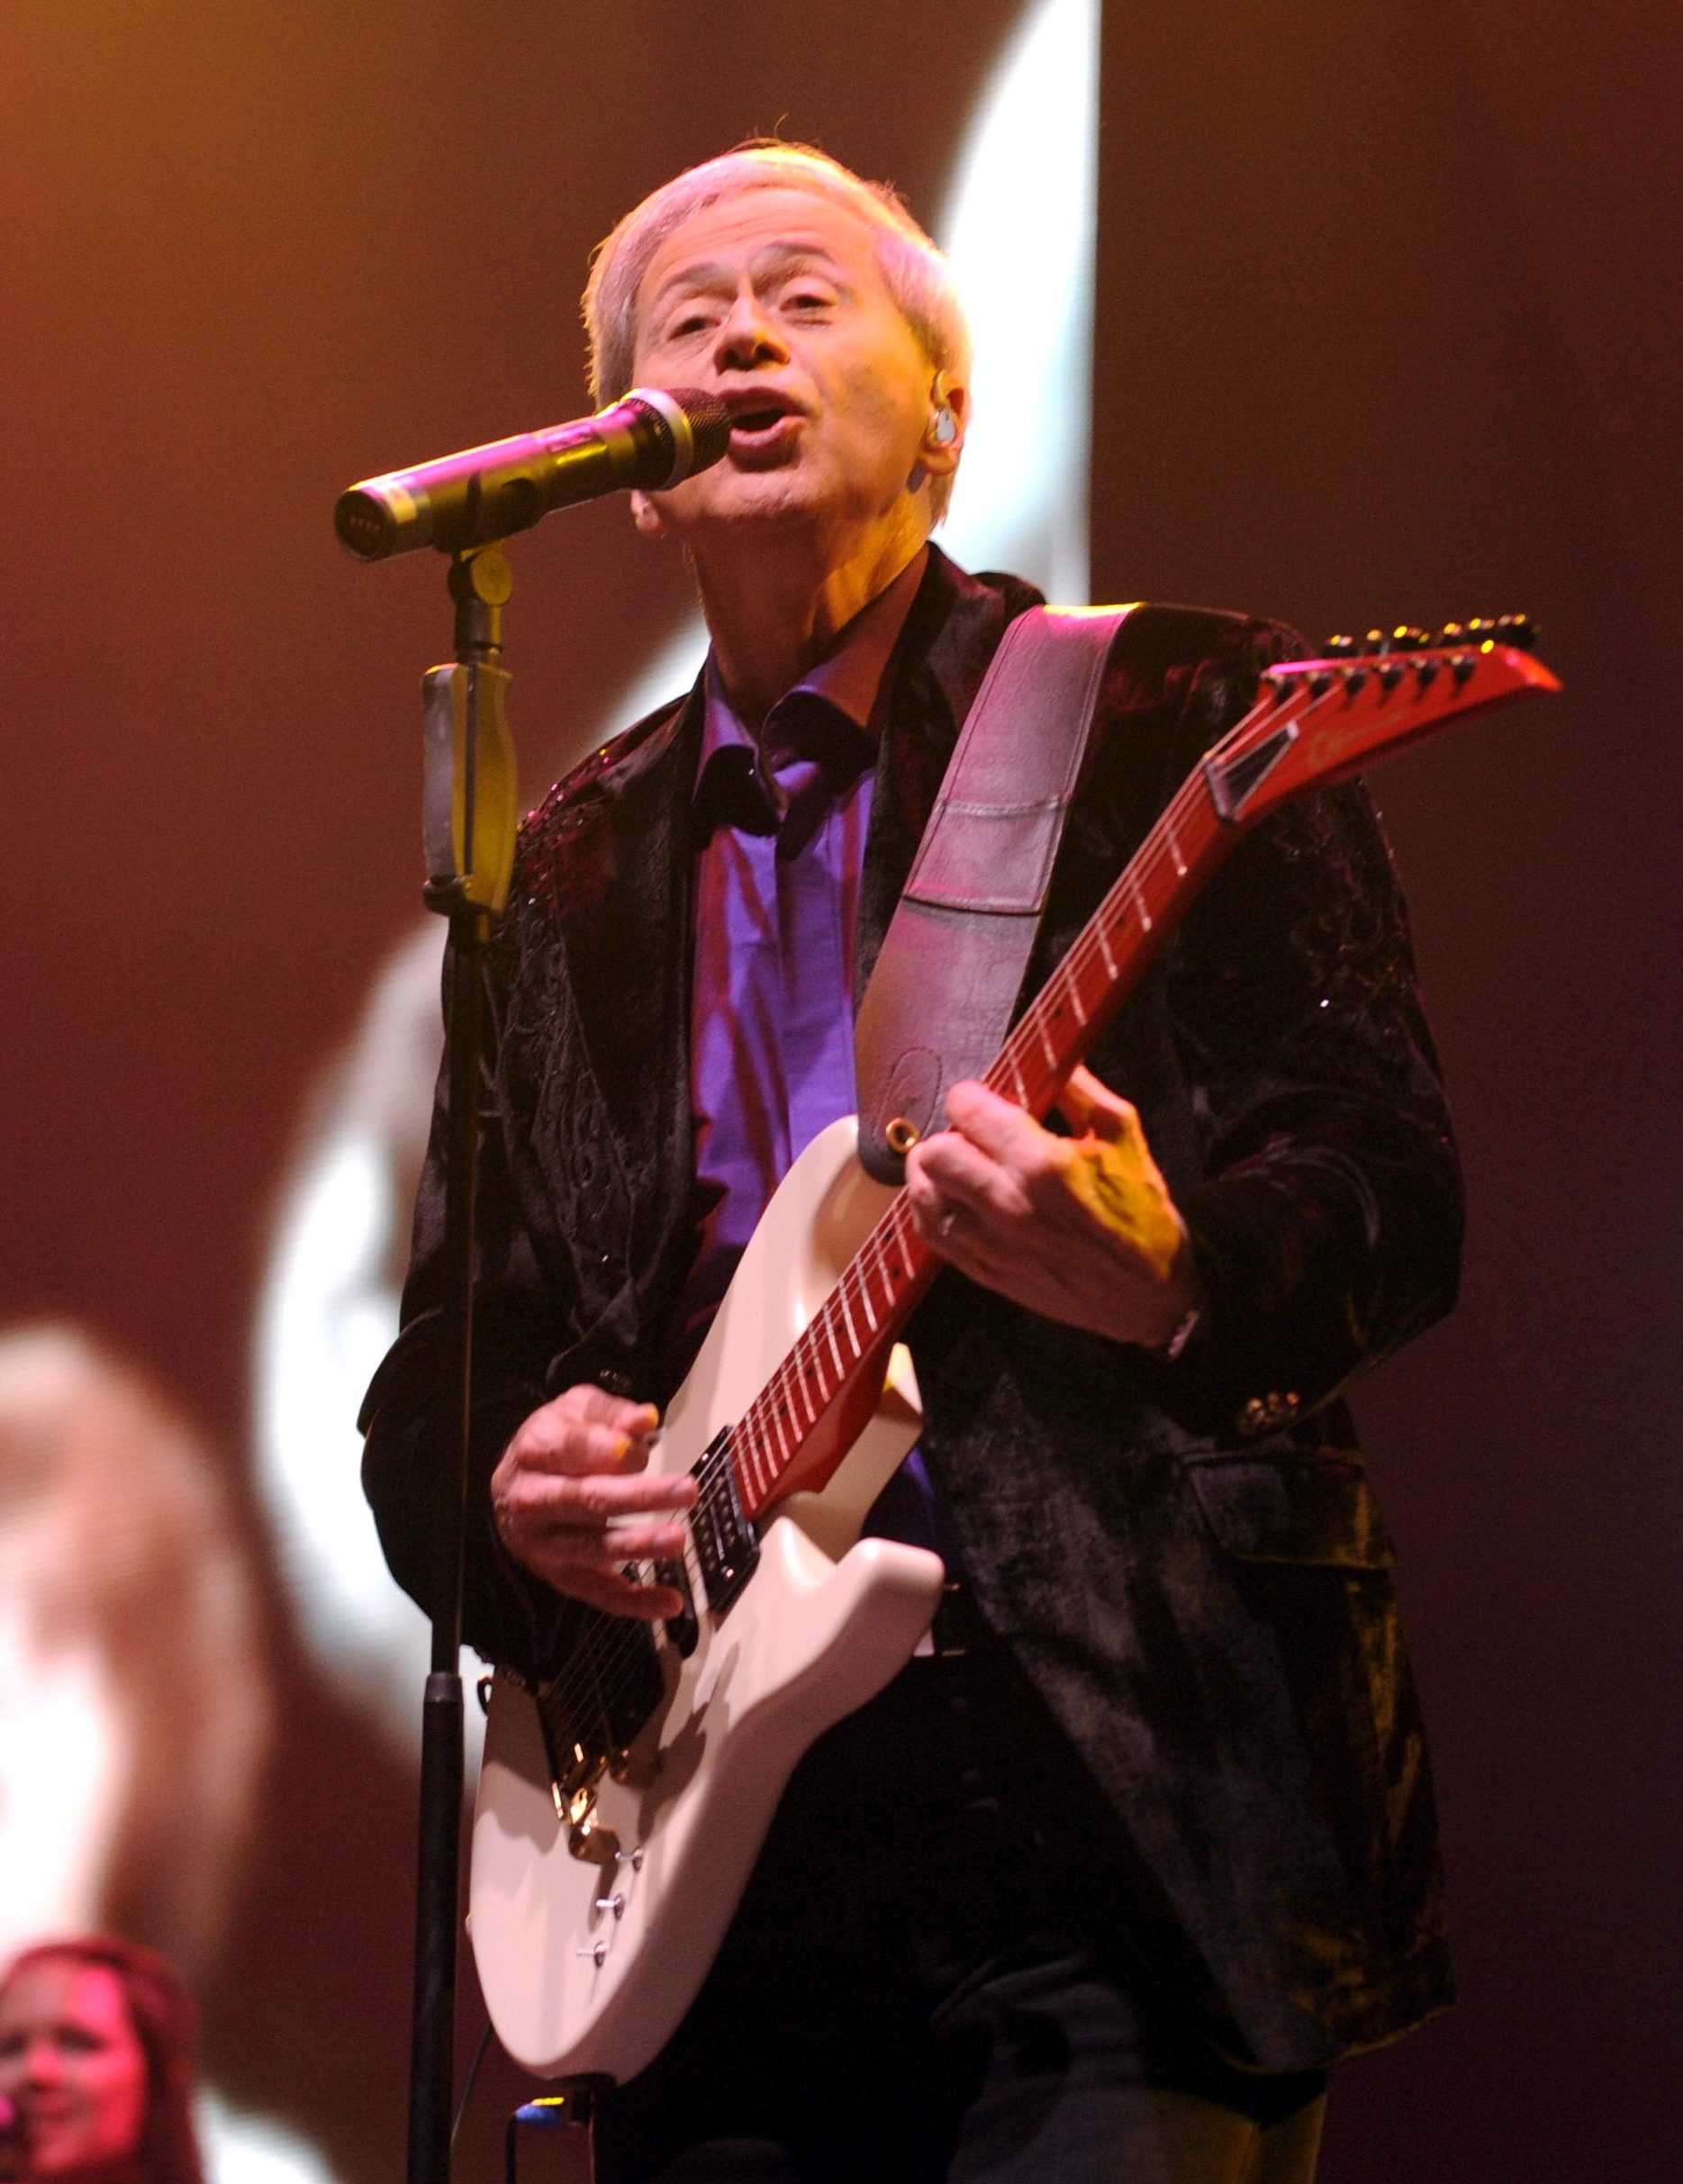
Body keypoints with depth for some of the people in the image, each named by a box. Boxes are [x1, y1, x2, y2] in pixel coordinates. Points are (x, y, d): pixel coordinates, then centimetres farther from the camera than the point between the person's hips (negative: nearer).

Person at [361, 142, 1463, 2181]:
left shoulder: (1168, 717, 4)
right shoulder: (570, 867, 17)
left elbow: (1394, 1197, -5)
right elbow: (432, 1376, 19)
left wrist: (1171, 1282, -26)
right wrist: (510, 1496, -4)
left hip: (1130, 1805, -4)